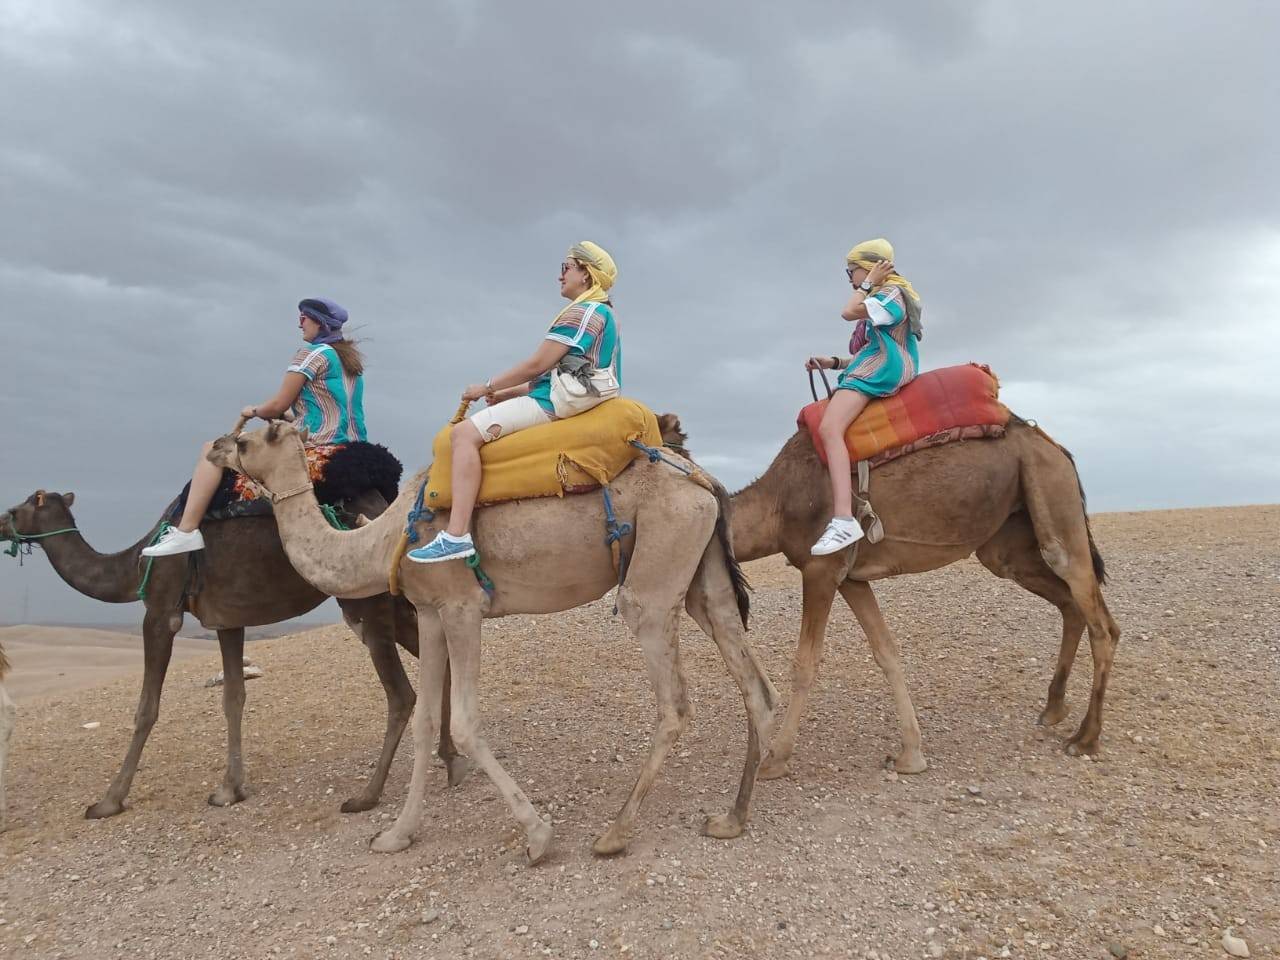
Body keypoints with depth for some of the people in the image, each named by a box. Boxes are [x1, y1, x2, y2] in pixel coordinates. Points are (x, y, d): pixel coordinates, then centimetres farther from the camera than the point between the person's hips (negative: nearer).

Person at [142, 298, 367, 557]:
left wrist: (254, 411, 13)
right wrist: (278, 417, 21)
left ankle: (186, 531, -10)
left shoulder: (312, 353, -7)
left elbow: (278, 405, -7)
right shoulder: (351, 357, 17)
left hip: (314, 445, -9)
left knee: (213, 449, -2)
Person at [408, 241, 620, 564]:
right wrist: (507, 393, 17)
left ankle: (456, 535, -29)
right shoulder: (601, 313, 23)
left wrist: (487, 387, -4)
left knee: (465, 432, -19)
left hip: (555, 404, -11)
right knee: (475, 425, 22)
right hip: (569, 401, 11)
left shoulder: (582, 312, -10)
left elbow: (537, 364, -16)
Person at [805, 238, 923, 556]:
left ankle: (844, 519, -47)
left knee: (829, 427, -32)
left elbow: (848, 312, -11)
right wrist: (833, 362, 16)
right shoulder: (882, 300, 29)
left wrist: (868, 284, 4)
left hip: (877, 373, -12)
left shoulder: (892, 292, 0)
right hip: (868, 372, 12)